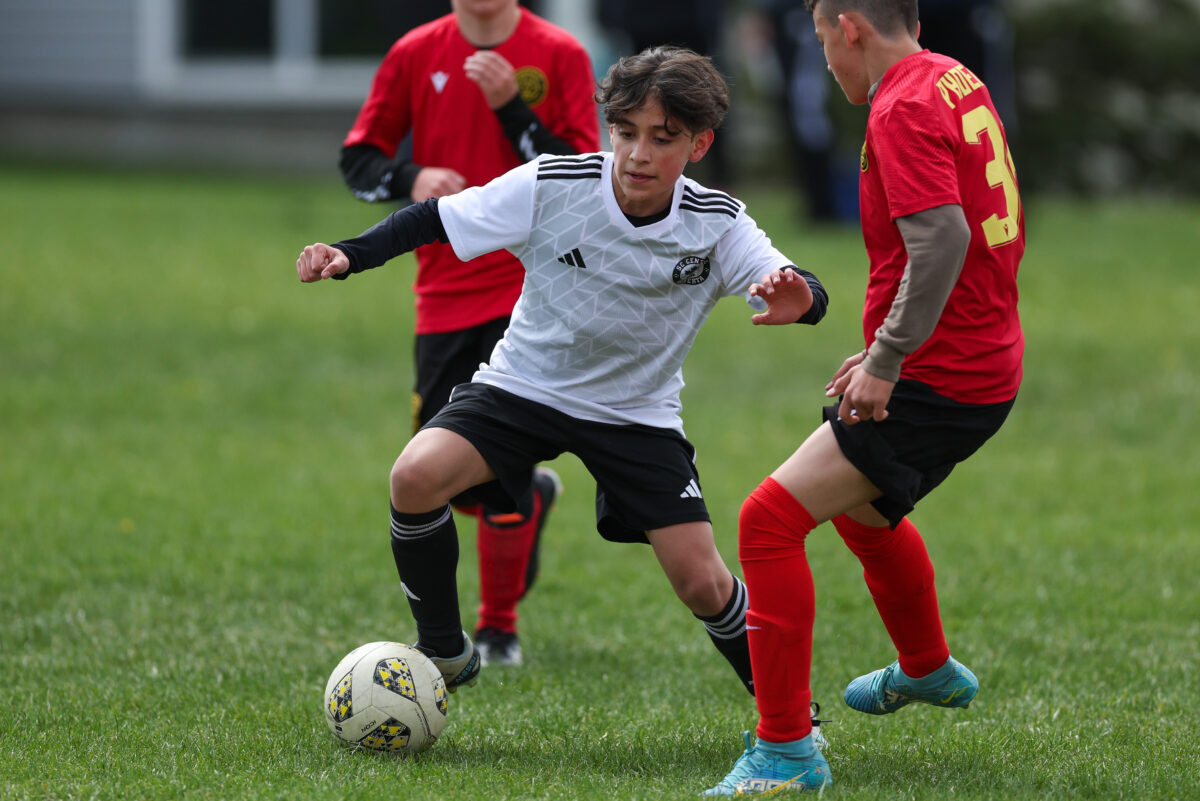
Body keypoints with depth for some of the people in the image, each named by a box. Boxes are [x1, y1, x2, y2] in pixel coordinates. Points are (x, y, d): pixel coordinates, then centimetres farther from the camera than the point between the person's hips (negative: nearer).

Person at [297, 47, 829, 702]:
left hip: (638, 415, 0)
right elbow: (435, 221, -12)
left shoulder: (717, 225, -15)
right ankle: (444, 655, -4)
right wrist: (349, 255, -27)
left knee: (702, 583, -9)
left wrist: (797, 298, -48)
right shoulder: (551, 186, -18)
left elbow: (805, 296, -23)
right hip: (523, 385, 0)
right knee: (416, 477, -26)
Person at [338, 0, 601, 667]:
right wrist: (410, 180, -11)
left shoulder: (560, 55, -2)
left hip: (532, 291, -3)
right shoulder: (416, 55, 6)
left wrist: (512, 108, -18)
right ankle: (534, 497, 37)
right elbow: (358, 159, 10)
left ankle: (498, 625, 10)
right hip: (446, 295, 3)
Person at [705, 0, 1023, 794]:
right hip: (990, 364, 10)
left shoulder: (905, 108, -17)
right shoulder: (958, 83, 12)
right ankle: (927, 670, 58)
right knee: (862, 506, 35)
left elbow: (942, 239, -29)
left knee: (771, 518, -14)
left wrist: (887, 361, -25)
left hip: (936, 379, -10)